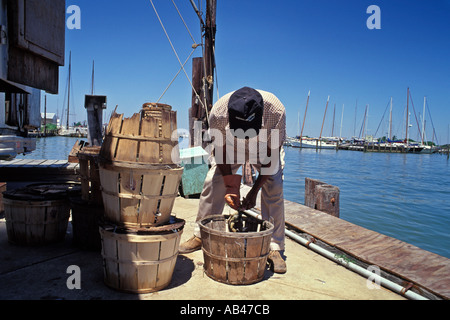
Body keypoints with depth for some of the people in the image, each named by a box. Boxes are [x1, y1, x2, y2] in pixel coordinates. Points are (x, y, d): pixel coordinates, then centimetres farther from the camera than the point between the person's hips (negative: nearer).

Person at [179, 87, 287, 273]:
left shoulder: (276, 111, -38)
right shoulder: (218, 112, -36)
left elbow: (272, 155, -26)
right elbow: (220, 151, -20)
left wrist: (254, 190, -27)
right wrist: (231, 186, -25)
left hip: (263, 150, 0)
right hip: (230, 148, 1)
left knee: (274, 190, -15)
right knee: (212, 184, -8)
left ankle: (275, 248, -4)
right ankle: (201, 236, 10)